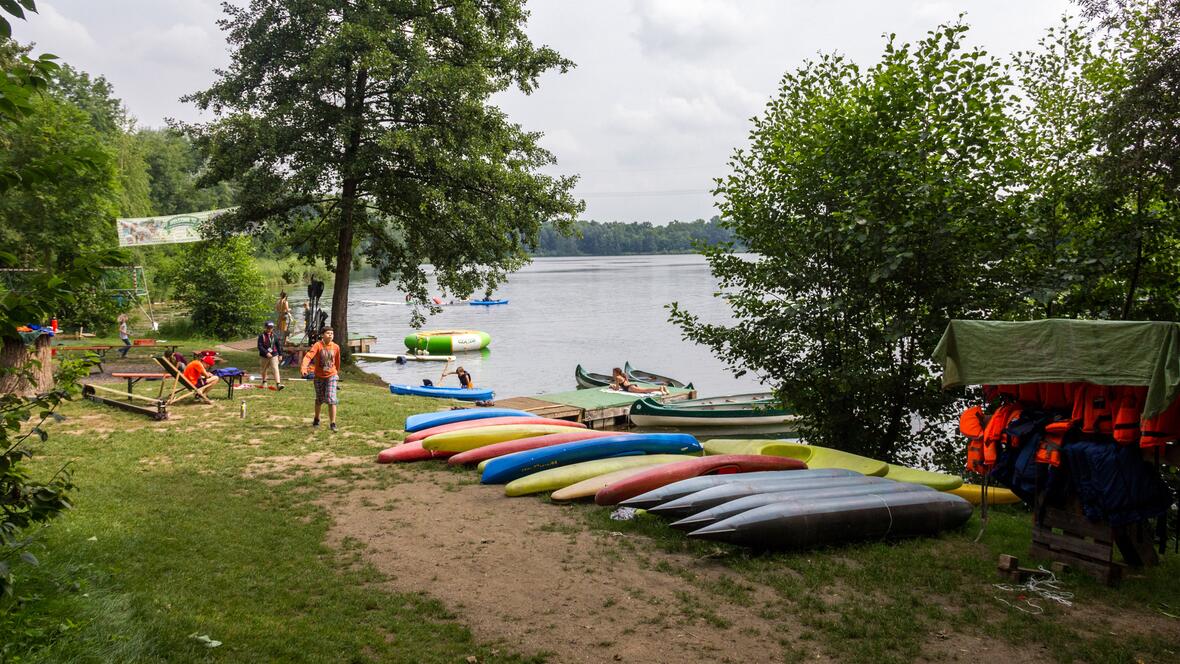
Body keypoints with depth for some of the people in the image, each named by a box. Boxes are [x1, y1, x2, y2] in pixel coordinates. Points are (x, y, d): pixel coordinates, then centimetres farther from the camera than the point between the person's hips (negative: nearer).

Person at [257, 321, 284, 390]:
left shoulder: (274, 336, 2)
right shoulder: (262, 336, -8)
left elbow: (278, 345, 12)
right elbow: (260, 346, -14)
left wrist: (280, 354, 12)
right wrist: (266, 353, -25)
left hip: (274, 355, 0)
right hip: (264, 356, 0)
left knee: (275, 369, -14)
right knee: (264, 369, 18)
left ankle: (278, 384, -24)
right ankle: (264, 382, 42)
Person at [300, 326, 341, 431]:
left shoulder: (336, 347, -5)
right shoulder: (317, 345, -14)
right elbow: (309, 356, -29)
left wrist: (337, 373, 23)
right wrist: (303, 367, -45)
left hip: (331, 376, 0)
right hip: (319, 376, 0)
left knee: (331, 399, -12)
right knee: (319, 400, 15)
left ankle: (332, 423, -7)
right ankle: (316, 419, 40)